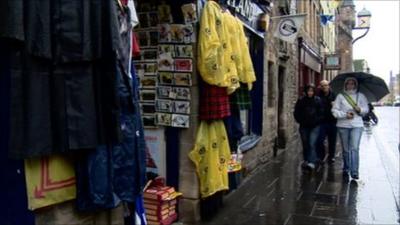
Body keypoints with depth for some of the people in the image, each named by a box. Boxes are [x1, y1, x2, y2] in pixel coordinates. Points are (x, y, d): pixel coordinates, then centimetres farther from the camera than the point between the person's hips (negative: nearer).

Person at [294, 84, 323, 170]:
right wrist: (301, 121, -1)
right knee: (305, 144, 11)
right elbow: (296, 113, 8)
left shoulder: (318, 100, 0)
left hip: (315, 126, -2)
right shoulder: (301, 101, 3)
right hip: (304, 126, 2)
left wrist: (316, 121, -8)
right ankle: (306, 160, 25)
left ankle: (312, 162, -16)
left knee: (312, 143, -14)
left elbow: (321, 113, 2)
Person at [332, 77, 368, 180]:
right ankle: (346, 170, 24)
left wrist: (360, 109, -15)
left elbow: (366, 109, 6)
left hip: (357, 125, 0)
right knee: (346, 149, 9)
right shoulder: (340, 96, 4)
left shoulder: (360, 96, 8)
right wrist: (345, 115, -14)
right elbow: (334, 111, -1)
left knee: (354, 148, -13)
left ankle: (354, 172, -10)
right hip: (343, 126, 1)